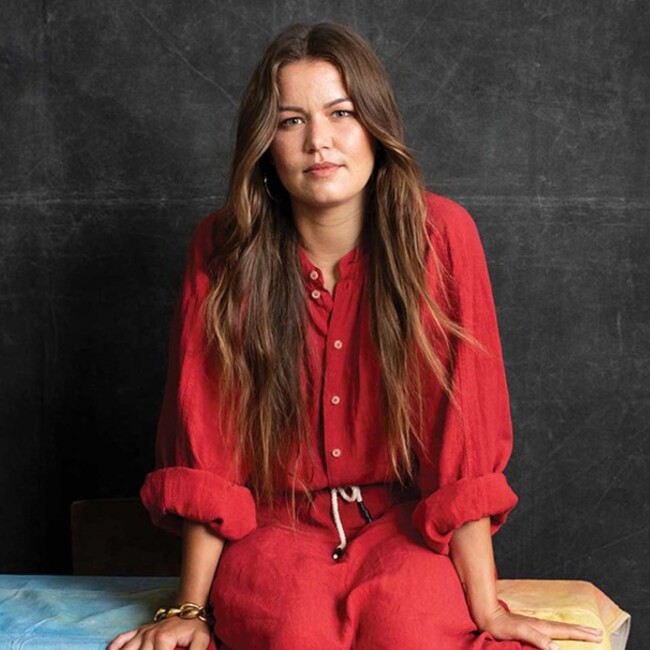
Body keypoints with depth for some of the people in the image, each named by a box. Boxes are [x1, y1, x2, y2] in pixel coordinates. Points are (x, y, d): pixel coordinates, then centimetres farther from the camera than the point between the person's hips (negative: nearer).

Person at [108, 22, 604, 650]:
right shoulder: (223, 249, -9)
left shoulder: (440, 234, -11)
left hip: (402, 522, 0)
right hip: (274, 522, 0)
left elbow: (463, 433, -11)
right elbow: (205, 443, -6)